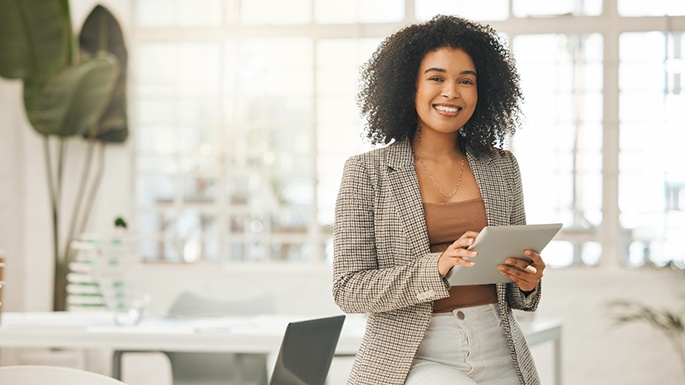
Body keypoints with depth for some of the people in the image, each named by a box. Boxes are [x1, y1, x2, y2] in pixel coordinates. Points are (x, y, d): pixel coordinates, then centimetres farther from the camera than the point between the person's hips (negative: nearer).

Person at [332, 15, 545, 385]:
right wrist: (437, 268, -20)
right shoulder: (367, 172, 0)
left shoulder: (501, 167, 11)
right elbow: (348, 290, -6)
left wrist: (527, 283, -6)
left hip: (497, 355, 3)